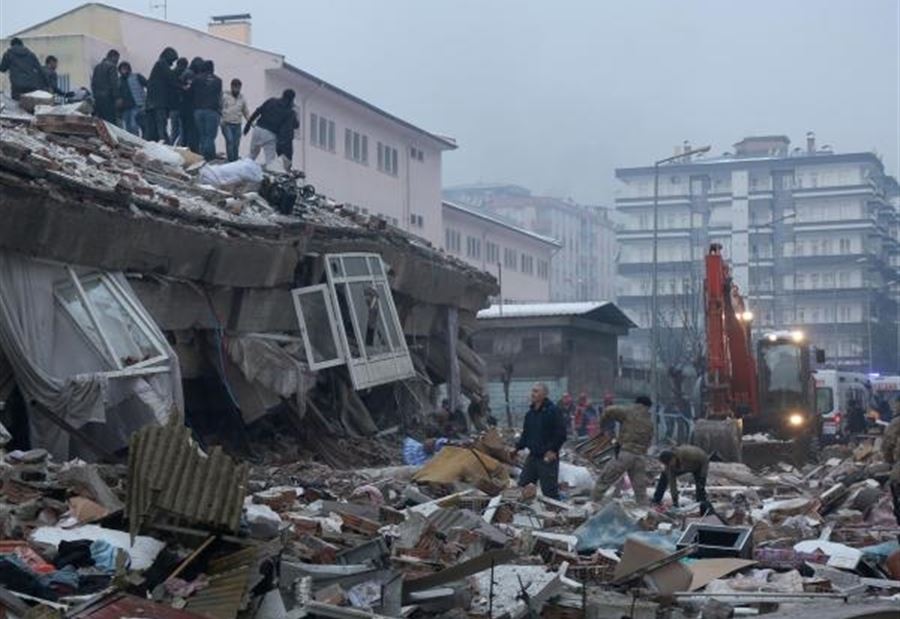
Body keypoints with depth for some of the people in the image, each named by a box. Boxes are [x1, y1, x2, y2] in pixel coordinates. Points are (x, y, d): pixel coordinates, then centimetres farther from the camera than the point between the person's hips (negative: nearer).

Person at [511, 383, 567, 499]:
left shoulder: (552, 411, -12)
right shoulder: (530, 413, 12)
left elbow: (561, 434, -15)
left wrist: (553, 450, -21)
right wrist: (518, 447, 10)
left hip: (548, 457, -8)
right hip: (532, 456, 8)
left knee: (549, 490, -4)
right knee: (522, 486, 11)